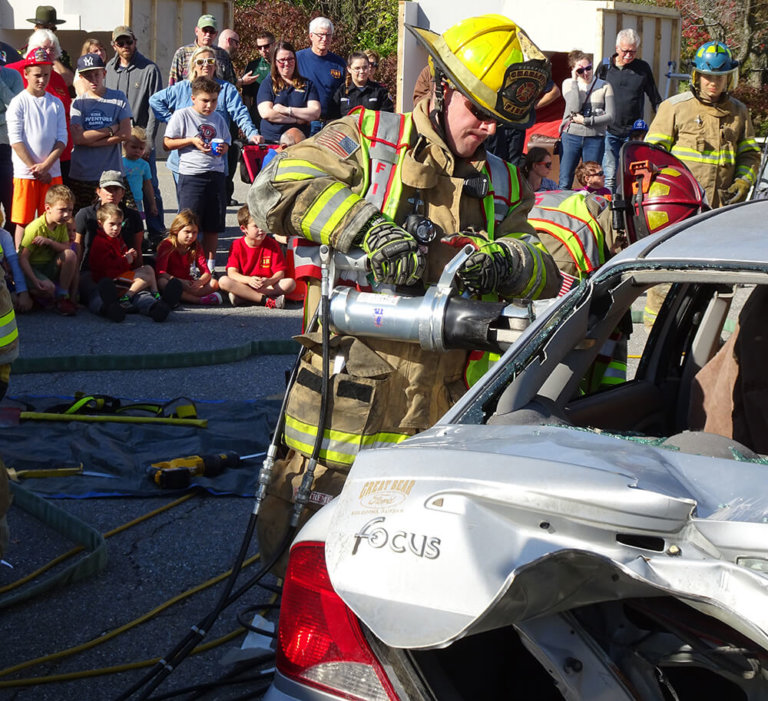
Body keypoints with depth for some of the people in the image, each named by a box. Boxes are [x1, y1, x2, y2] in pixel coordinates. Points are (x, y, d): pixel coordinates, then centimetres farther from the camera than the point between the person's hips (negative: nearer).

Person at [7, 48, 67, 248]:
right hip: (25, 173, -3)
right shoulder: (19, 103, -2)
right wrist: (35, 169, -13)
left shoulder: (56, 104, 8)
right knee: (23, 221, 0)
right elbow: (16, 140, -7)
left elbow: (62, 139, 3)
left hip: (52, 172, 3)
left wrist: (45, 166, -11)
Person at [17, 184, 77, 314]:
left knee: (70, 255, -21)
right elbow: (23, 258, -23)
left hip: (50, 267, 7)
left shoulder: (61, 225, 0)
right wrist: (35, 281, -33)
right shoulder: (36, 228, -22)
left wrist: (49, 241, -29)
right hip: (32, 268, -7)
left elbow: (66, 248, -10)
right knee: (48, 288, -35)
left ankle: (63, 298, -14)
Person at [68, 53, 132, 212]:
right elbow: (77, 138, -7)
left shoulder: (118, 98, 7)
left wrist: (92, 141, -7)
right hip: (81, 175, 0)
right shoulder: (78, 102, 5)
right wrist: (110, 130, -5)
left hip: (112, 174, 0)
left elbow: (125, 133, -3)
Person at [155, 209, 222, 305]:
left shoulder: (197, 248, 5)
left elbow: (206, 273, -5)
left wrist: (198, 282, -29)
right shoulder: (166, 246, -7)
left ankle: (184, 297, -37)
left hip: (187, 284, 4)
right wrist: (180, 282, -33)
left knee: (214, 283, -18)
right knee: (162, 282, -39)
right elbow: (160, 272, -19)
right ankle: (199, 300, -45)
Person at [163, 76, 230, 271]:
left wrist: (222, 148, -1)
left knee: (214, 225, 7)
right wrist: (191, 141, -12)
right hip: (191, 175, -4)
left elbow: (226, 143, 21)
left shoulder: (218, 118, 12)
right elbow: (167, 143, -2)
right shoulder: (182, 115, -1)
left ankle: (210, 265, 16)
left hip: (216, 175, 4)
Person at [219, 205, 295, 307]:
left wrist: (270, 281, -29)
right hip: (243, 284, -1)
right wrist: (249, 280, -31)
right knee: (223, 281, -28)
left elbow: (280, 272, -5)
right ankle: (266, 300, -37)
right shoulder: (237, 245, -1)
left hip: (267, 285, 1)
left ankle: (242, 297, -34)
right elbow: (231, 272, -11)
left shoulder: (272, 244, 2)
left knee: (290, 283, -26)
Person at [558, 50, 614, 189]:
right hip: (571, 137, 0)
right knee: (564, 183, -1)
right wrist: (574, 80, -8)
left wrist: (585, 121, -8)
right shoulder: (568, 83, 6)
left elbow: (610, 116, -2)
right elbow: (574, 108, -11)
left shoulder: (604, 86, 5)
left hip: (595, 138, 0)